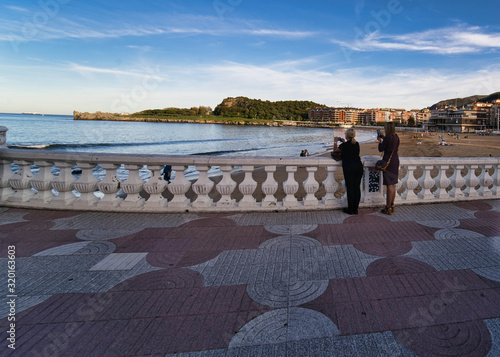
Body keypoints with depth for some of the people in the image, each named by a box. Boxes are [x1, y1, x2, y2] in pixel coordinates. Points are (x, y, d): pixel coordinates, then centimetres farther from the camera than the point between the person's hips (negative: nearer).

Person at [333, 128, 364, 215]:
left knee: (350, 188, -1)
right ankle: (355, 209, 12)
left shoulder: (344, 145, -4)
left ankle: (350, 209, 3)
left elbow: (335, 150, 14)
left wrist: (335, 142, 28)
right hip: (358, 166, 5)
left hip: (349, 168, -5)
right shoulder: (357, 144, 10)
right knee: (357, 188, 6)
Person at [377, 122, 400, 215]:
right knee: (393, 185, 14)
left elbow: (381, 149, -7)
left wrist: (380, 141, 11)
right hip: (396, 161, 8)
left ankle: (388, 208, 0)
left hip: (388, 162, -8)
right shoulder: (396, 137, 8)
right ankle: (392, 205, 22)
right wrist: (383, 138, 26)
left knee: (390, 185, -5)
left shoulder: (387, 138, -15)